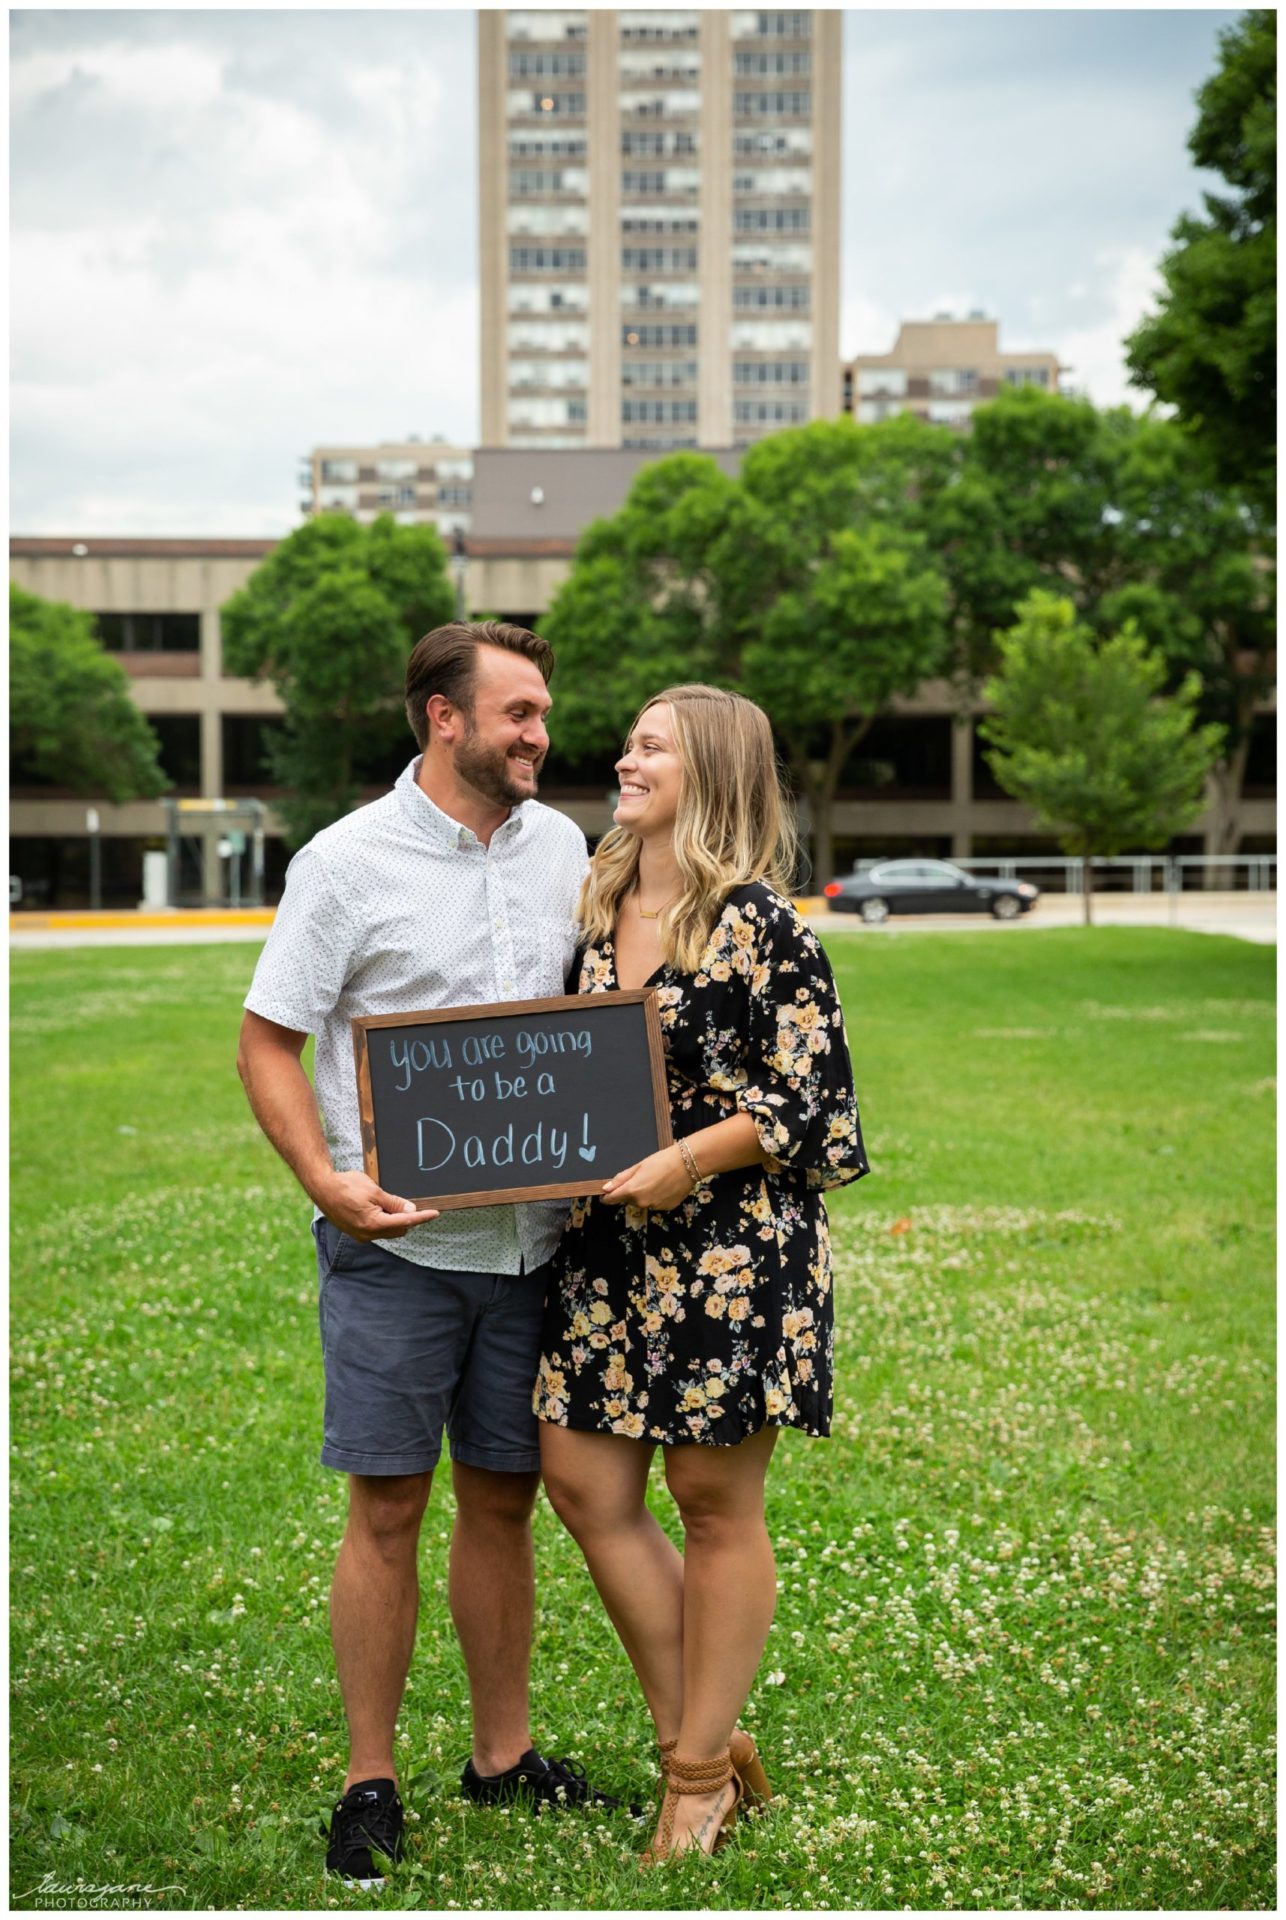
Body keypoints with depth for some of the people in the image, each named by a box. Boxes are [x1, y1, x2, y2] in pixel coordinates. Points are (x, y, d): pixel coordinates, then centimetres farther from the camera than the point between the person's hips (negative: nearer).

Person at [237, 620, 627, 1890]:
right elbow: (265, 1042, -5)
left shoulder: (558, 846, 9)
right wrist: (327, 1183, -19)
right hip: (396, 1242, -4)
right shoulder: (349, 861, -6)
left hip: (528, 1238, 5)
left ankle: (502, 1754, 26)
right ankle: (369, 1781, 13)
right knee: (387, 1508, 0)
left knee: (503, 1500, 12)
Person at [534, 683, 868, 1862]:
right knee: (583, 1481, 7)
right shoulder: (598, 910, 10)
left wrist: (683, 1164, -19)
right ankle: (706, 1741, 23)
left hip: (732, 1246, -7)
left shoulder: (760, 924, -11)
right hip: (608, 1242, 8)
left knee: (716, 1503, 5)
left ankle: (700, 1772, 20)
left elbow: (807, 1102, -12)